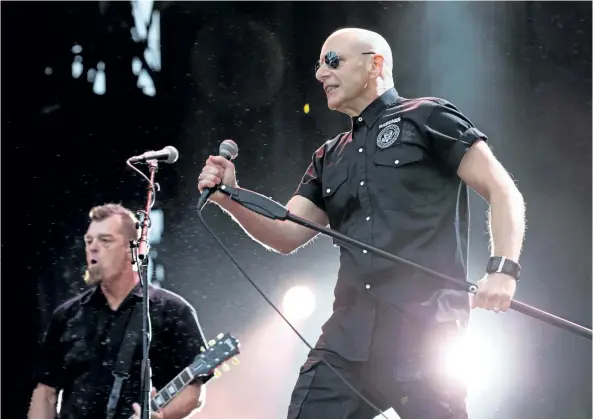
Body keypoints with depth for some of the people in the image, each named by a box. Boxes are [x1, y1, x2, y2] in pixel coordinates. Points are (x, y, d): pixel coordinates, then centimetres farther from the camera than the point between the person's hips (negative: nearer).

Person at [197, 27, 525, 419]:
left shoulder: (428, 119, 4)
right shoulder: (331, 158, 22)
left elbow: (503, 191, -2)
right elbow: (287, 234, 18)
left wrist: (503, 269, -17)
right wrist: (230, 198, 1)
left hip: (422, 328, -6)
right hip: (349, 333, 6)